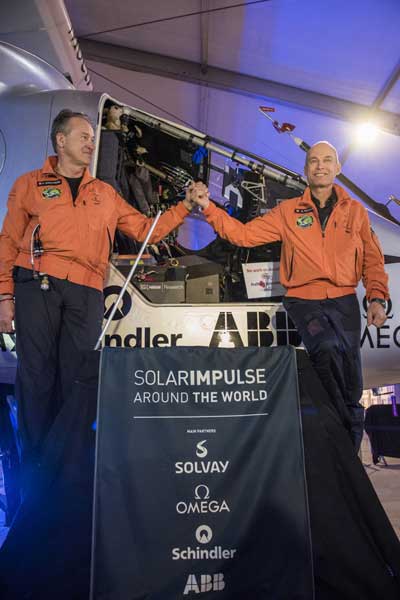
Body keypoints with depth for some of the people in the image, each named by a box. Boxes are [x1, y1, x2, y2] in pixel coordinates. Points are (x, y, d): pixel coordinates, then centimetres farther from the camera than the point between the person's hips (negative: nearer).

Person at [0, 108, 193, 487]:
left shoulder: (105, 193, 22)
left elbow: (145, 229, 19)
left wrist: (185, 206, 11)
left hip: (85, 294, 2)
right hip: (36, 286, -2)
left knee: (74, 377, 3)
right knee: (36, 373, -2)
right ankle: (33, 463, 11)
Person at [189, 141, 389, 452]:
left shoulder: (355, 210, 9)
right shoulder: (288, 211, 5)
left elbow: (373, 259, 12)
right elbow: (244, 233, 1)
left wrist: (377, 298, 0)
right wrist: (208, 207, -8)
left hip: (344, 300, 2)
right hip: (304, 300, -2)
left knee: (350, 371, 3)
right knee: (327, 348, -30)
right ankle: (349, 425, -5)